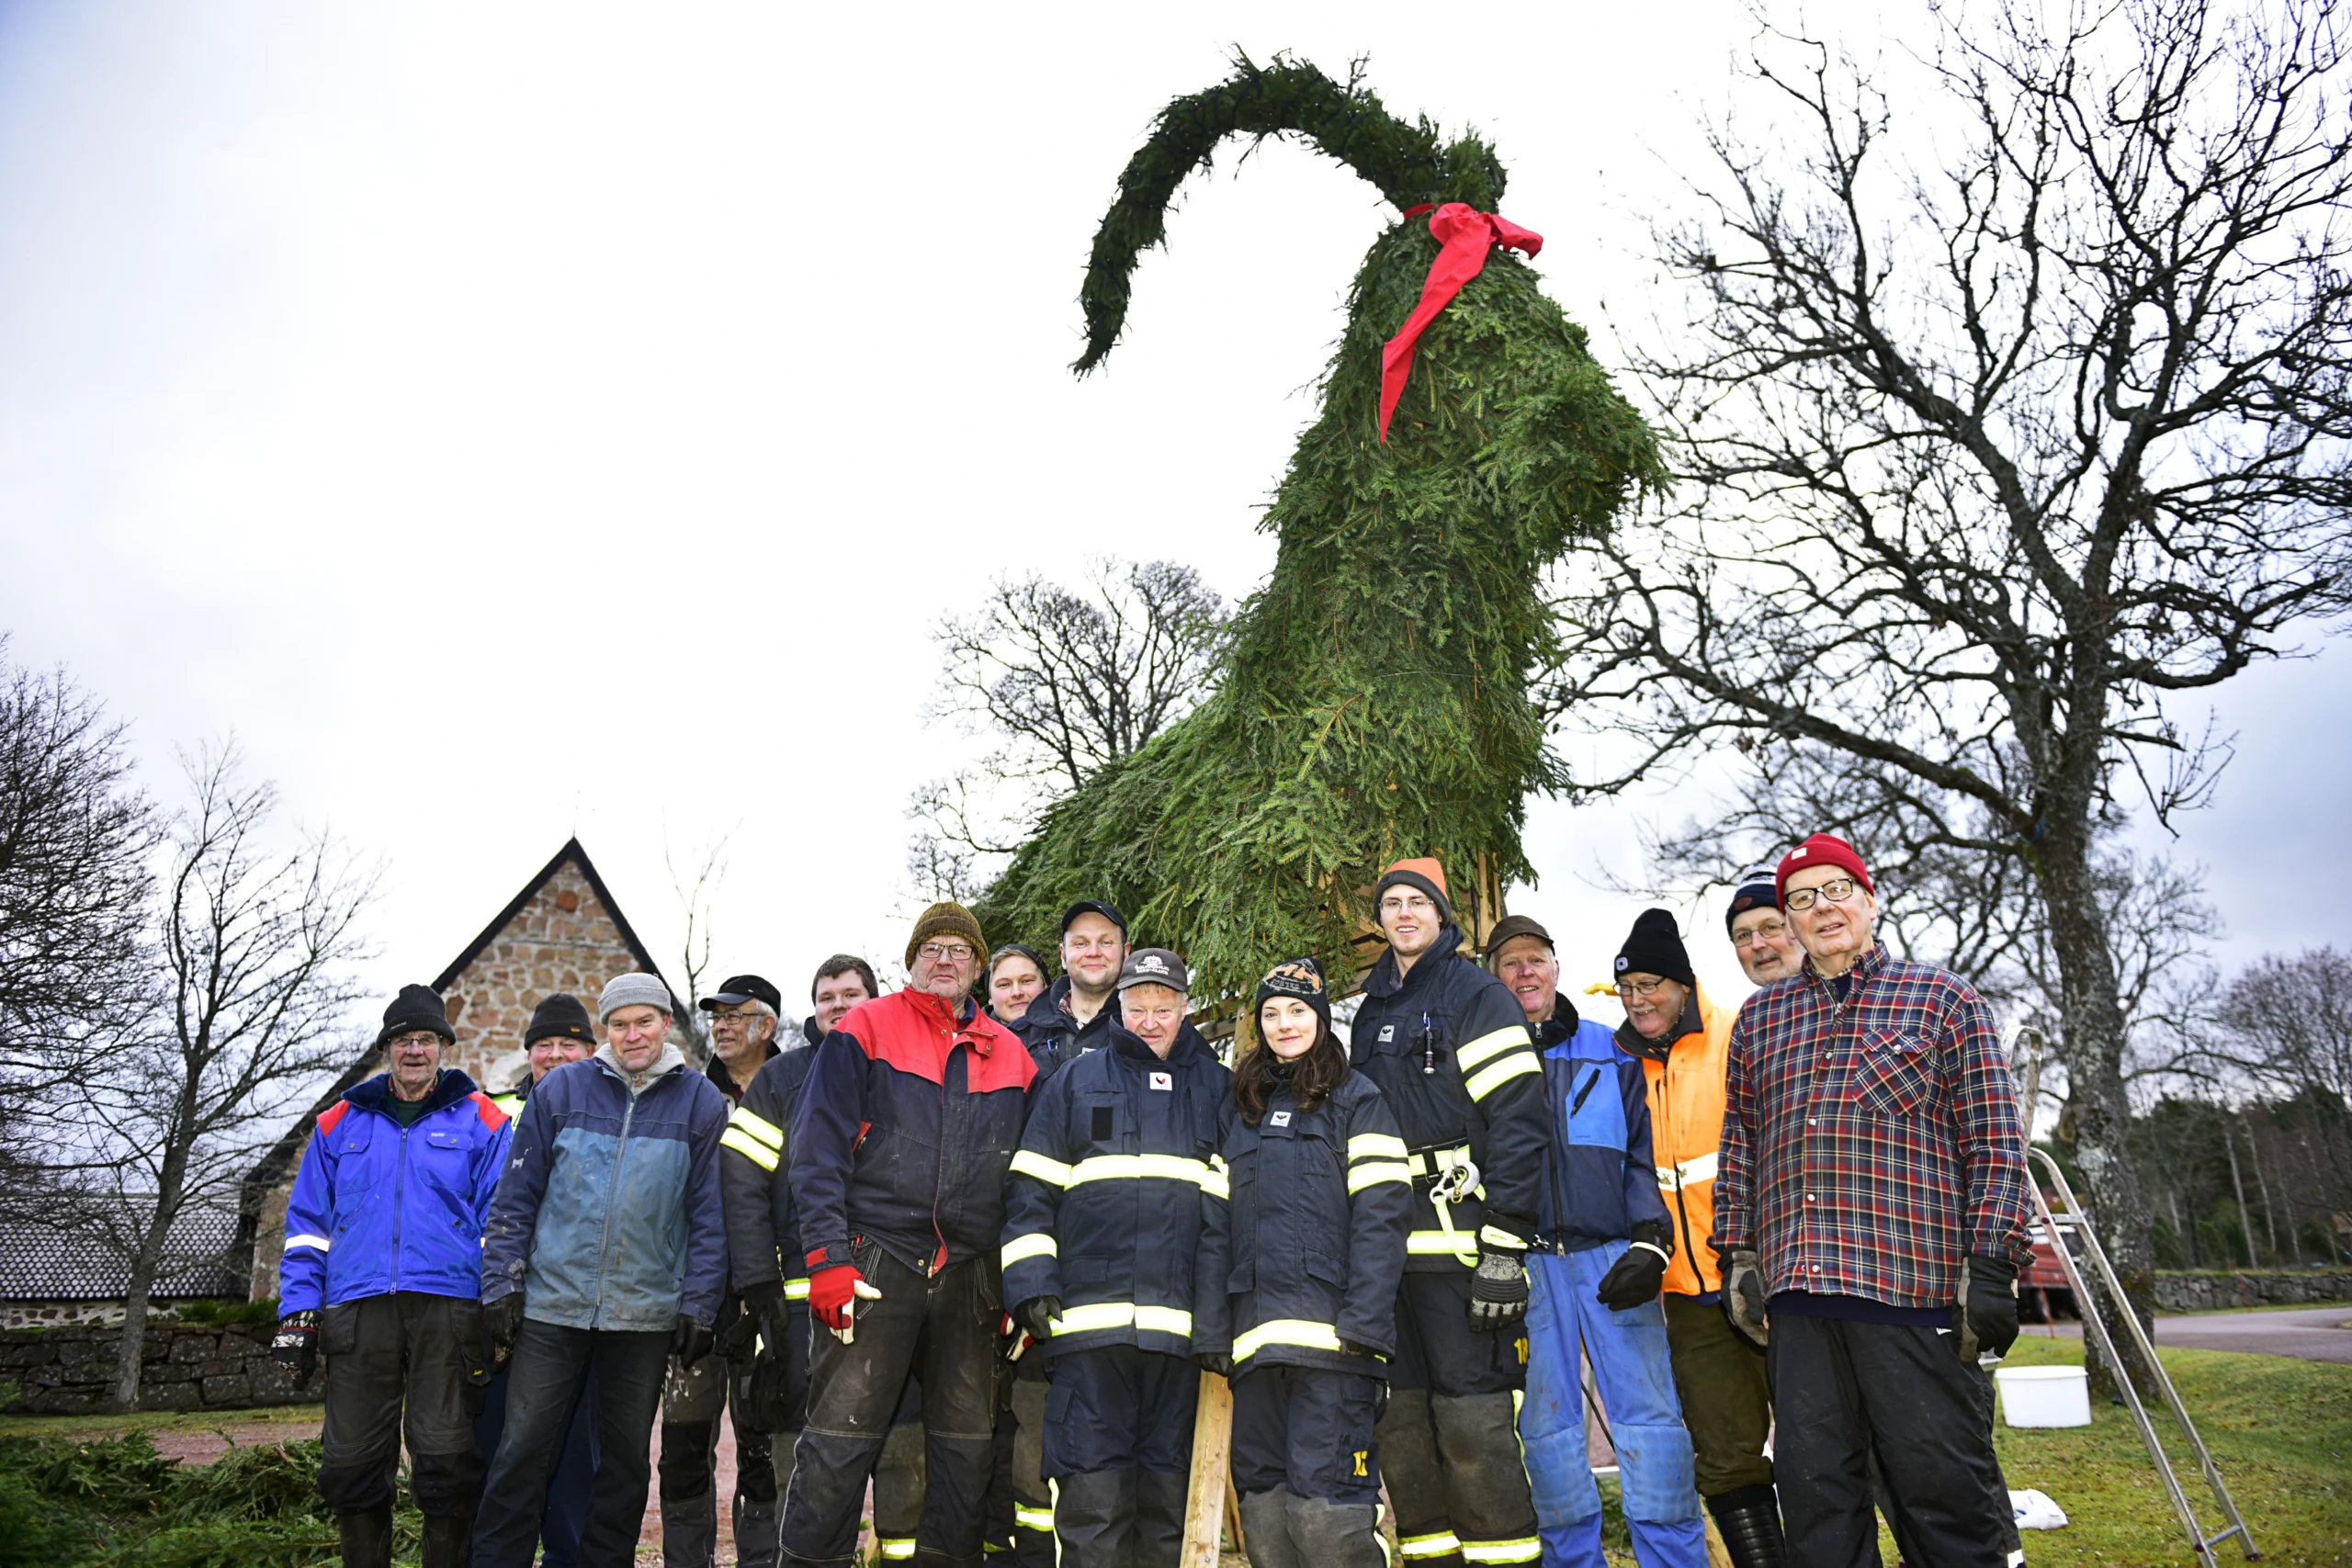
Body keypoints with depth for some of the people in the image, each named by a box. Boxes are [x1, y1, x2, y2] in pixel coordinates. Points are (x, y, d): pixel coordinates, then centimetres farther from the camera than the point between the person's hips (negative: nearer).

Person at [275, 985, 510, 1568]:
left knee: (446, 1456, -1)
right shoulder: (340, 1123, 15)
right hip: (357, 1311, 3)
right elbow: (308, 1224, 16)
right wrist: (297, 1312, 6)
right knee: (352, 1461, 8)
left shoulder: (480, 1121, 6)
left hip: (448, 1308, -3)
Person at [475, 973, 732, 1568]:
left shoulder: (700, 1101, -1)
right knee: (522, 1451, 4)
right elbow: (517, 1196, 5)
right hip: (551, 1303, 0)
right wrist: (502, 1284, 0)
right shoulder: (562, 1089, 2)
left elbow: (709, 1213, 0)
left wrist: (699, 1304, -4)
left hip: (646, 1313, 0)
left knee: (626, 1459, 12)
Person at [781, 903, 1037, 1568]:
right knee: (841, 1435, -2)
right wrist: (828, 1258, -12)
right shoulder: (865, 1029, 2)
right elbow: (818, 1150, -4)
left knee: (967, 1442, 9)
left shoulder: (1010, 1056, 12)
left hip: (969, 1278, 4)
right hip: (875, 1263, -3)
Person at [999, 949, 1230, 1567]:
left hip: (1181, 1321, 1)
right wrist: (1031, 1281, -3)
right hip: (1089, 1318, -1)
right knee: (1092, 1493, -2)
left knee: (1168, 1493, 9)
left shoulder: (1218, 1087, 14)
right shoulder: (1076, 1081, 11)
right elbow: (1030, 1190, 8)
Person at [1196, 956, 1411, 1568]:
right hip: (1256, 1333, 5)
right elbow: (1215, 1225, 14)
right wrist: (1210, 1329, 6)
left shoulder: (1356, 1098, 5)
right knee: (1262, 1501, 8)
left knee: (1323, 1504, -8)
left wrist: (1365, 1321, -15)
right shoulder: (1236, 1107, 18)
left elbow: (1380, 1214, -5)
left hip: (1330, 1330, -5)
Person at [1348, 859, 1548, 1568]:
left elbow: (1518, 1121, -11)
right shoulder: (1371, 1012, 18)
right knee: (1402, 1417, 10)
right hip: (1389, 1247, 7)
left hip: (1462, 1239, -6)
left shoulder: (1477, 995, -3)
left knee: (1473, 1420, -5)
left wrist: (1504, 1246, -17)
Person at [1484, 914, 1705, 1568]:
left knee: (1648, 1411, -3)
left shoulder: (1611, 1052, 13)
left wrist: (1650, 1243, -4)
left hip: (1612, 1255, 0)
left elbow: (1642, 1154, 9)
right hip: (1526, 1263, 0)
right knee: (1547, 1424, 5)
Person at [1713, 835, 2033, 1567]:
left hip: (1915, 1287, -3)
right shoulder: (1759, 1018, 17)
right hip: (1795, 1294, 4)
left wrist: (1991, 1268, -6)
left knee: (1943, 1486, 1)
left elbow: (1995, 1143, 2)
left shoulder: (1945, 1000, 7)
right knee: (1814, 1492, 8)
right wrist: (1738, 1258, 11)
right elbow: (1740, 1148, 18)